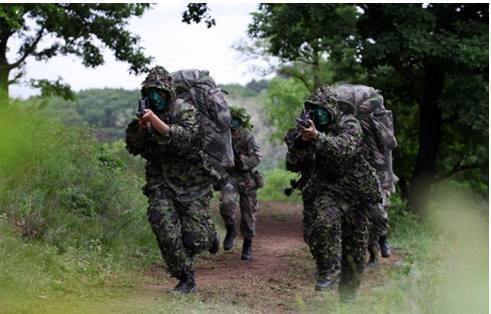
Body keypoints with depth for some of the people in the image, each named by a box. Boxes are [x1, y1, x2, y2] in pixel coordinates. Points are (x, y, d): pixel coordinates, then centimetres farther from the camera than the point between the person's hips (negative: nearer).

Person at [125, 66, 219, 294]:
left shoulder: (186, 111, -10)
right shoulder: (146, 114, 4)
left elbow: (186, 139, -28)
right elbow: (133, 148, 2)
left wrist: (157, 123, -37)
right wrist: (141, 128, -18)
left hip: (192, 183, -4)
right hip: (161, 183, 4)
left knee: (195, 240, -7)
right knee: (165, 230, -15)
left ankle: (208, 232, 30)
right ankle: (186, 279, -1)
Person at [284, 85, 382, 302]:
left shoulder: (349, 125, -7)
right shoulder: (306, 128, 3)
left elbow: (346, 148, -30)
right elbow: (292, 166, -3)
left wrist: (317, 138, -45)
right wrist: (300, 142, -22)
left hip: (353, 190, 0)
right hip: (322, 192, 0)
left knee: (354, 246, 8)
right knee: (325, 221, -34)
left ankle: (348, 292, 26)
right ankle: (328, 271, -24)